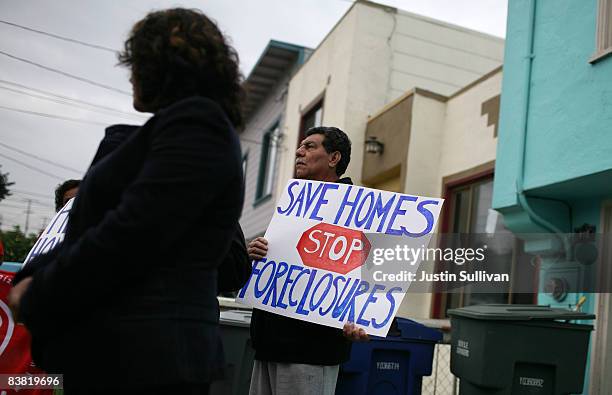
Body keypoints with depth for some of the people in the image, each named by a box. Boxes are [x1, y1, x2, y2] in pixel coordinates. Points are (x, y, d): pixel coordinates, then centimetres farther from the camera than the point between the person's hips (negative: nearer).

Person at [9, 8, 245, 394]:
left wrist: (35, 301, -8)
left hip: (137, 356, -9)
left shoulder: (194, 122, -12)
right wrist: (38, 280, 6)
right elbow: (100, 223, 17)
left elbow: (128, 236, -21)